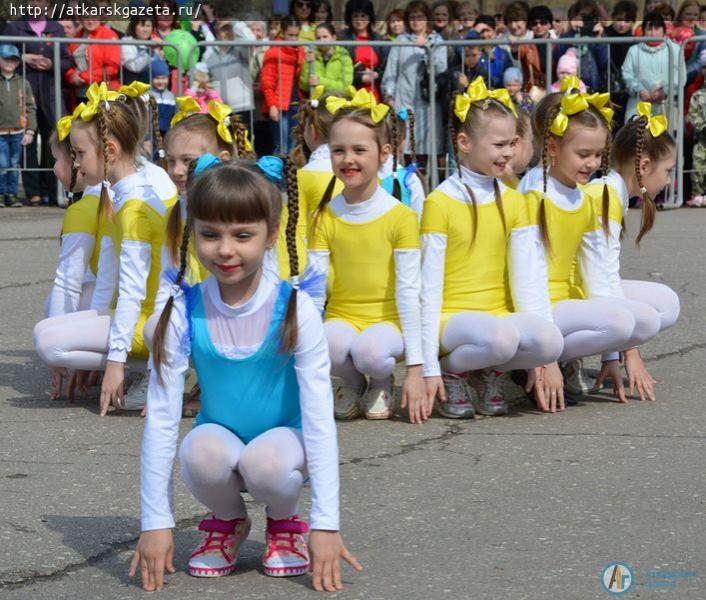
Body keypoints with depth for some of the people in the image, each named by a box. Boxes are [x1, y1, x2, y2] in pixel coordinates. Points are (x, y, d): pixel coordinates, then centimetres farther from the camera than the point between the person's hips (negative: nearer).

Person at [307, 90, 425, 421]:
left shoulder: (400, 217, -6)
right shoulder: (325, 217, 3)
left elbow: (408, 292, -9)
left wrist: (415, 368, -12)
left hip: (387, 321, -2)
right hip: (341, 318, 2)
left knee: (368, 350, -35)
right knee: (331, 342, -33)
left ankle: (382, 383, 2)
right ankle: (352, 383, 2)